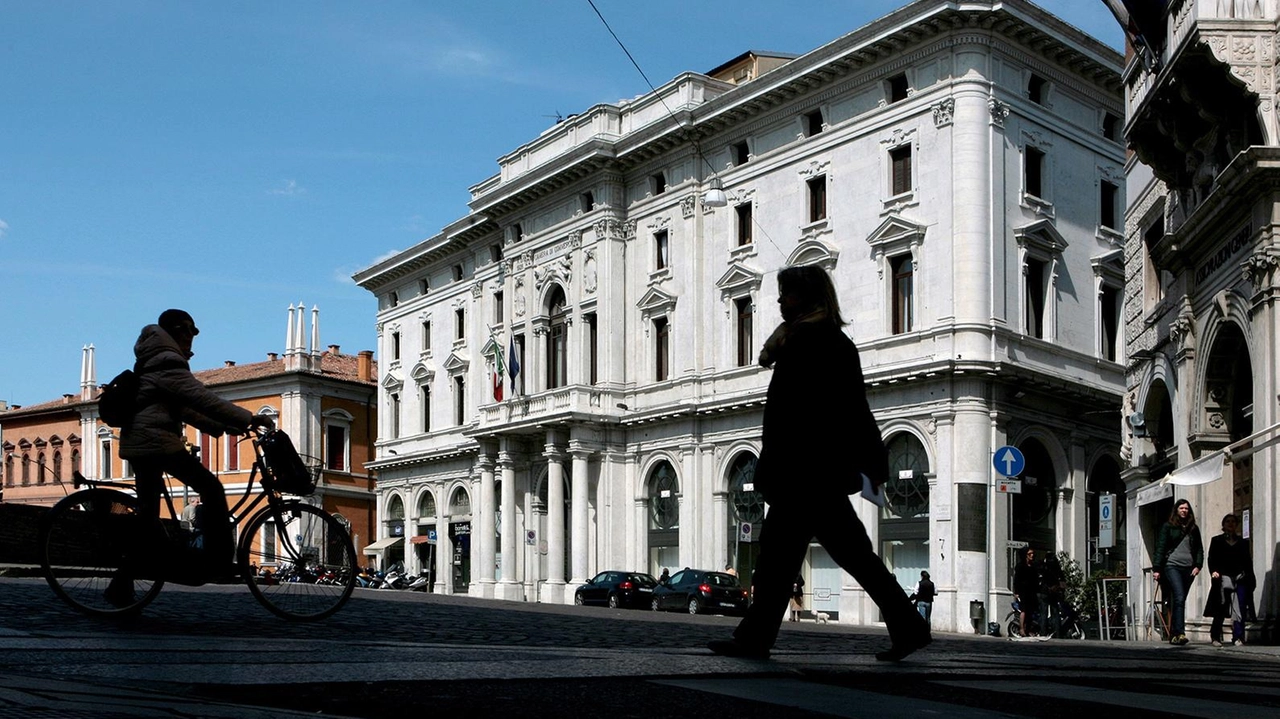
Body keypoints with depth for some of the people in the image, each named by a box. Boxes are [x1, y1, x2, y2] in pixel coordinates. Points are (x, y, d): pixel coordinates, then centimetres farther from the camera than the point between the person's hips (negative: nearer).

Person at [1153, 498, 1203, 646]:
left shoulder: (1194, 529, 17)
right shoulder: (1168, 527, 6)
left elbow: (1199, 549, 17)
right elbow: (1160, 548, 2)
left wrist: (1197, 566, 1)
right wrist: (1157, 569, -5)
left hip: (1188, 568, 4)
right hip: (1172, 566, -4)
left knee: (1180, 601, 5)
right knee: (1179, 598, -19)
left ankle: (1173, 635, 11)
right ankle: (1180, 633, -26)